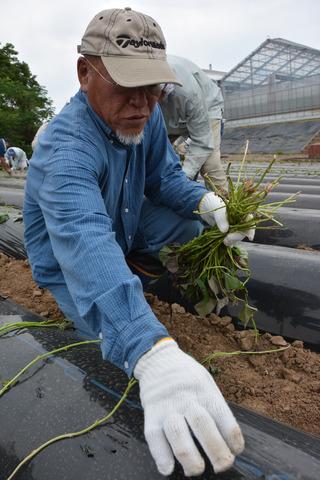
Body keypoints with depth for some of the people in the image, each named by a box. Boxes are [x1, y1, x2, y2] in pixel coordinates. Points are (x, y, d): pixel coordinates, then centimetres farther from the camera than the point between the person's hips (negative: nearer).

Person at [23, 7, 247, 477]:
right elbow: (85, 243, -53)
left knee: (195, 219, -9)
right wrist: (151, 354, -65)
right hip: (70, 260, -5)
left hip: (125, 227, 6)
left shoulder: (146, 116, -14)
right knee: (129, 339, -21)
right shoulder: (66, 148, -37)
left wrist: (205, 200, -26)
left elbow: (164, 177, -3)